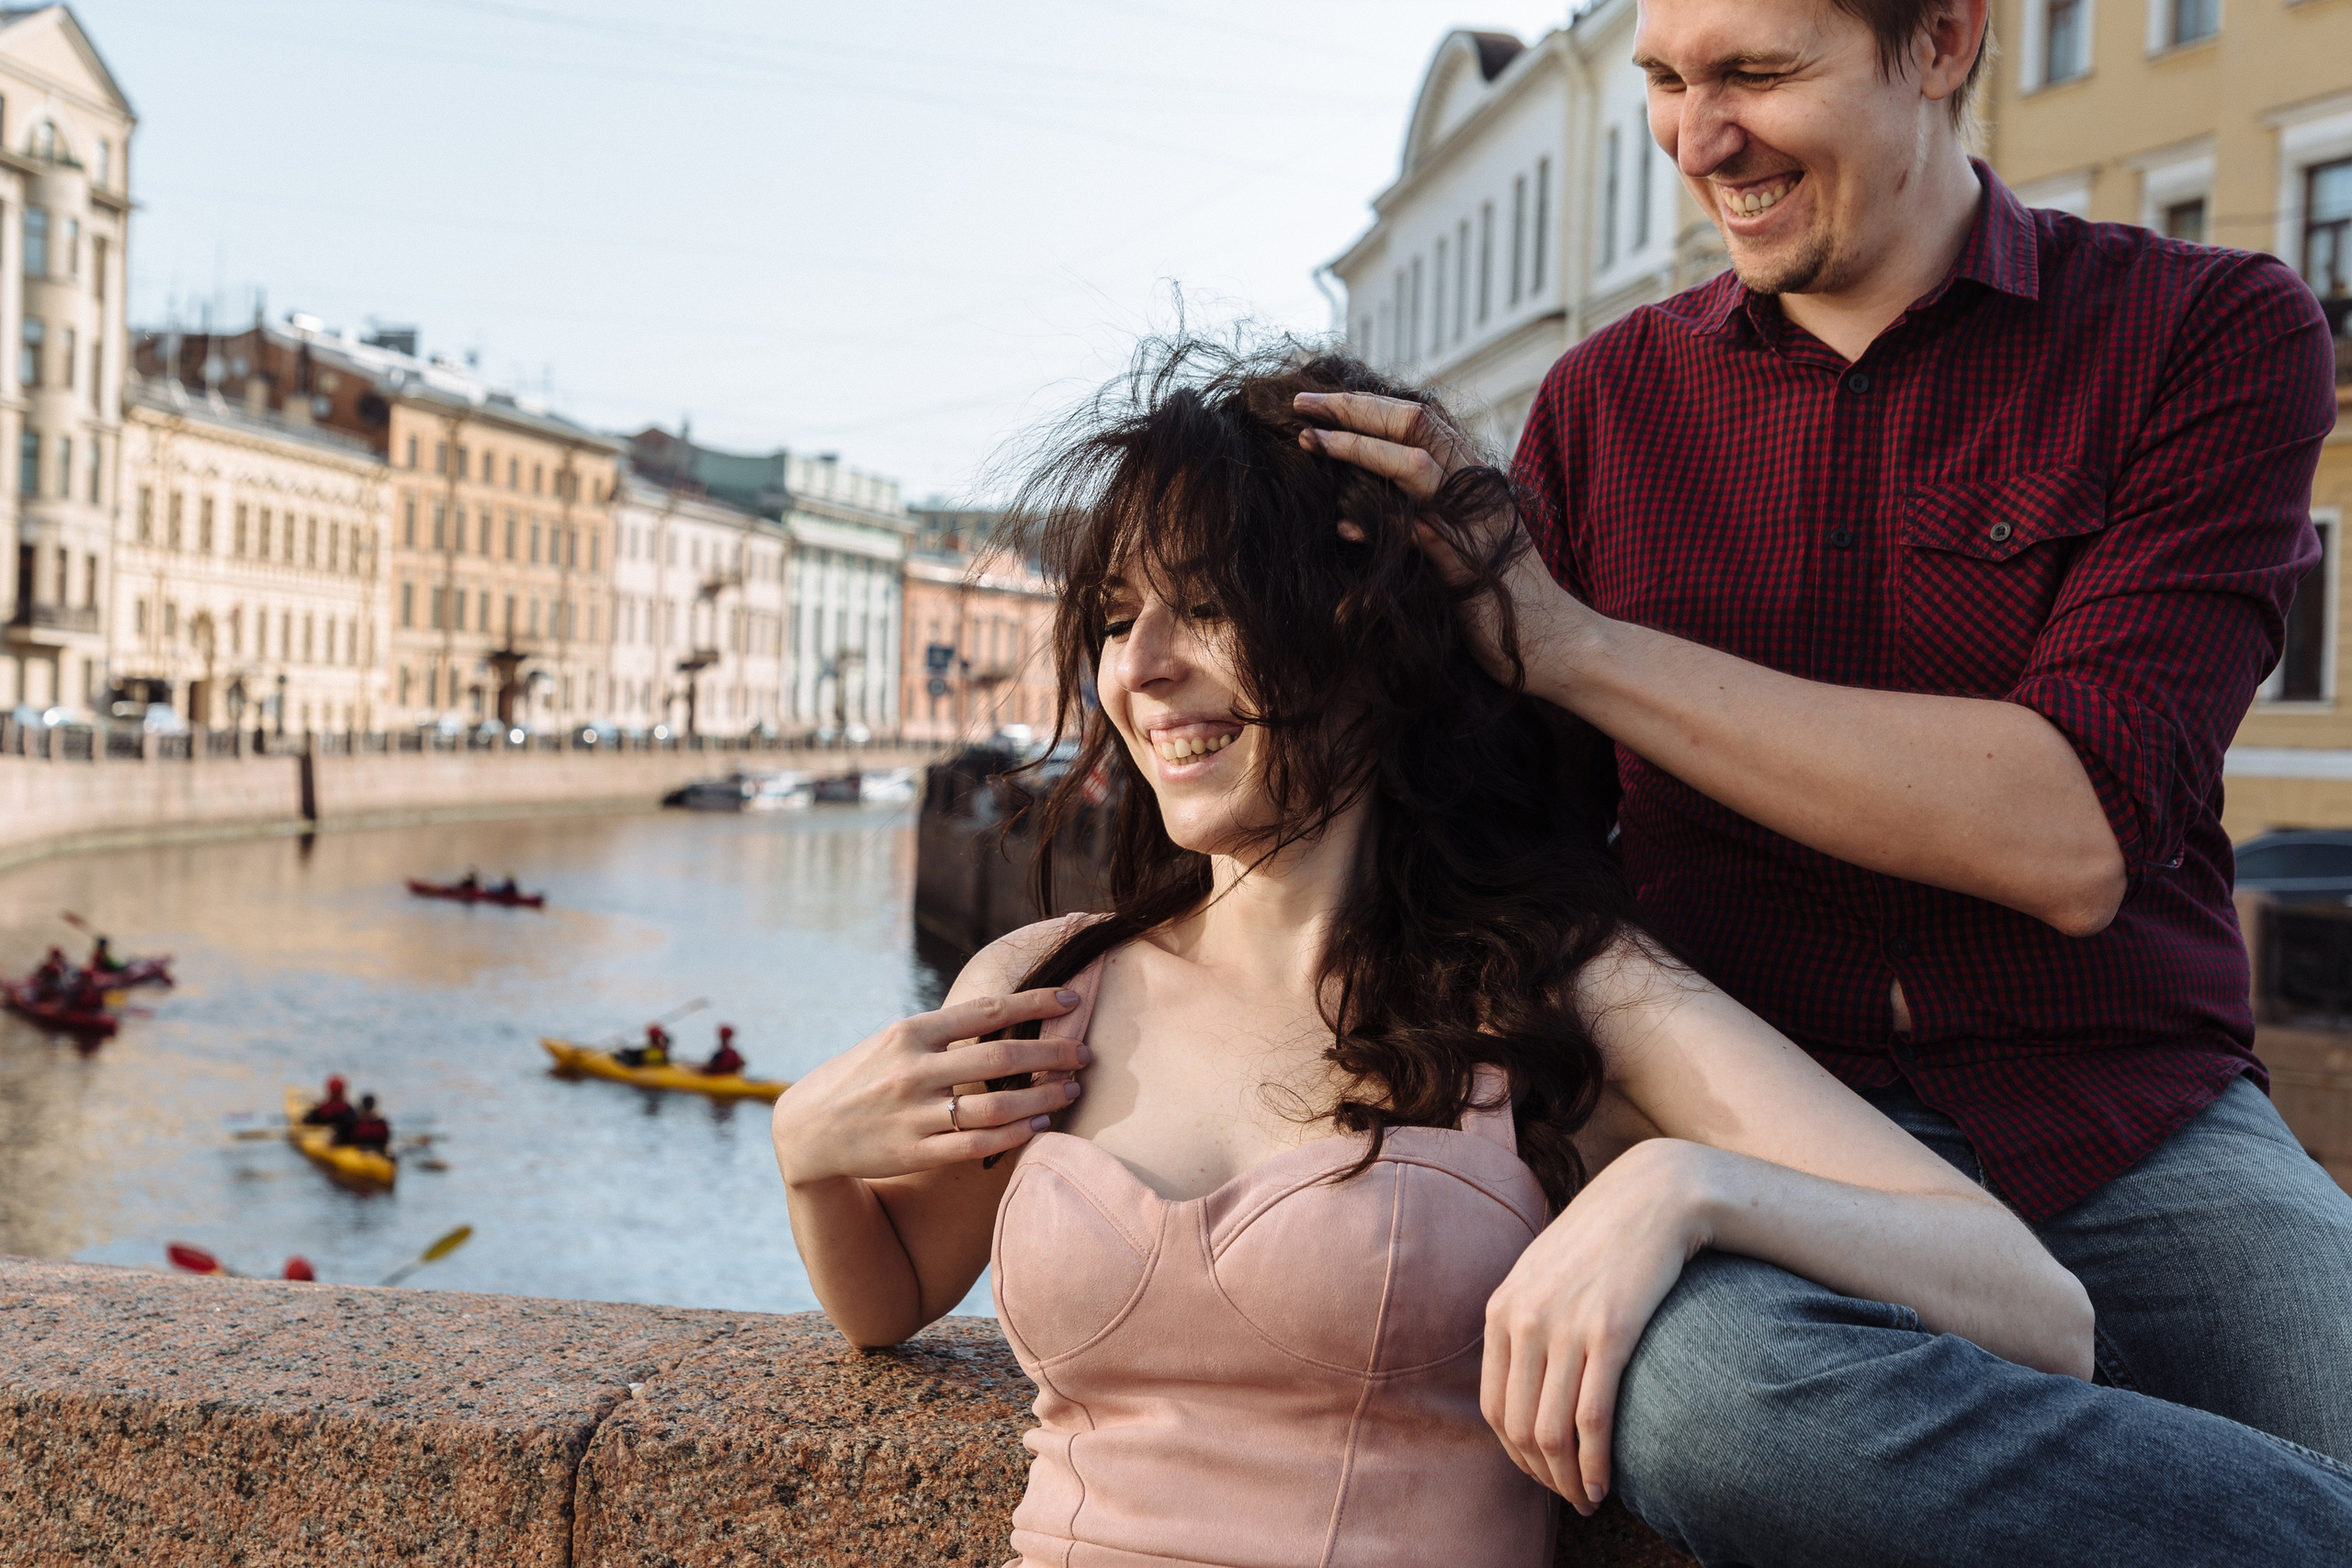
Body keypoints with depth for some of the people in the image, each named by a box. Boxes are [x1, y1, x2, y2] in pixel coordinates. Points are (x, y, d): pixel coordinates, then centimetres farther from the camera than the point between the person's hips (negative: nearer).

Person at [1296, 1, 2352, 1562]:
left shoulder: (2214, 333, 1)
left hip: (2136, 1135, -2)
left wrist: (1568, 639, -14)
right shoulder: (1606, 401, 10)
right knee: (1701, 1385, -34)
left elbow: (2072, 839, -13)